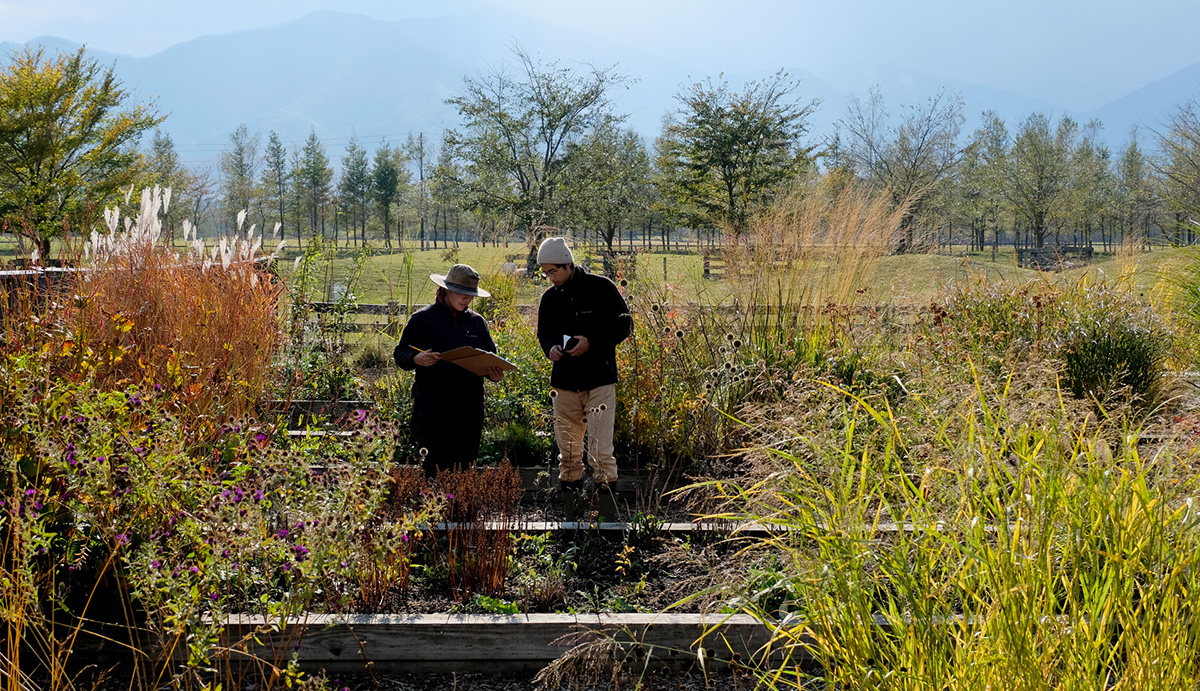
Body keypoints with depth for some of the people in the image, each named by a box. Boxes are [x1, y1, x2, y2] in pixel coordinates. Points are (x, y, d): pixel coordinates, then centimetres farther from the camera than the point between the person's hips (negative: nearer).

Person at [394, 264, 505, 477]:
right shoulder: (422, 319, 2)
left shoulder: (476, 322, 14)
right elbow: (400, 355, 2)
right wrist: (416, 360, -20)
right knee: (434, 467, -7)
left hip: (469, 408, 4)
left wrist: (494, 373, -4)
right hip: (433, 408, -4)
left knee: (465, 466, 3)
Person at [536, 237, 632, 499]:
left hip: (599, 381, -4)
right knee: (567, 449, 9)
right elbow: (543, 333, 20)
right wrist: (550, 348, -4)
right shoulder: (550, 297, 9)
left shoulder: (601, 288, -5)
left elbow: (624, 325, -3)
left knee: (600, 448, -9)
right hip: (563, 383, 5)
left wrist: (592, 342, -15)